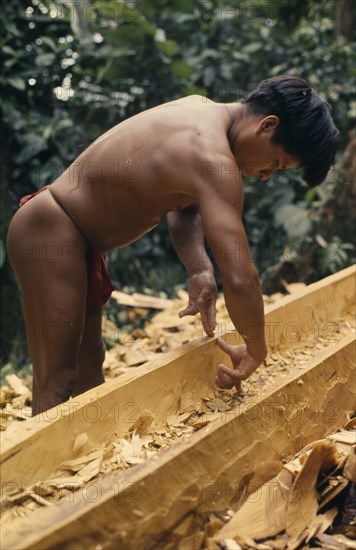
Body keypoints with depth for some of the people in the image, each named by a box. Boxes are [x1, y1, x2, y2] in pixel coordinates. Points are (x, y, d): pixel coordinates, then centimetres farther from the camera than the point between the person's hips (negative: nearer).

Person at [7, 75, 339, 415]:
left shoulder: (201, 108, 2)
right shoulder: (213, 159, -28)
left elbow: (184, 207, 7)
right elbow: (240, 279, -33)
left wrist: (200, 271, -9)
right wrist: (256, 351, -17)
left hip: (76, 237, 10)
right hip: (50, 233, -10)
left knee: (88, 365, 17)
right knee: (57, 385, -8)